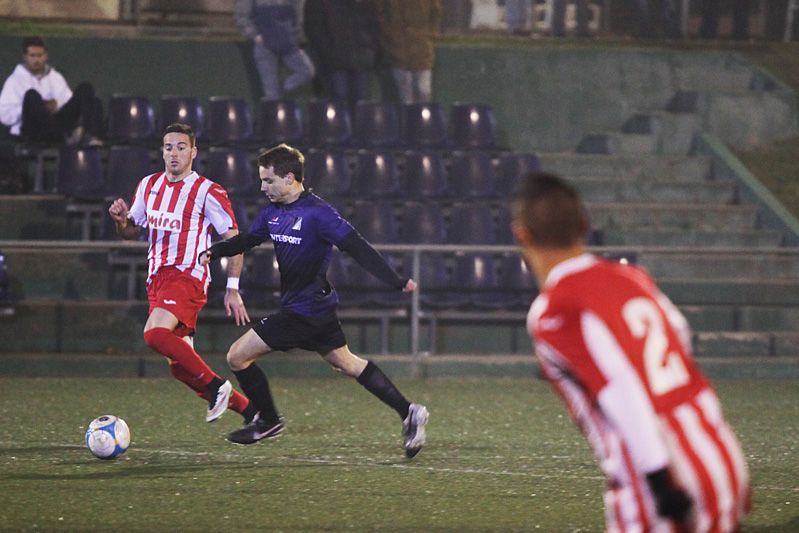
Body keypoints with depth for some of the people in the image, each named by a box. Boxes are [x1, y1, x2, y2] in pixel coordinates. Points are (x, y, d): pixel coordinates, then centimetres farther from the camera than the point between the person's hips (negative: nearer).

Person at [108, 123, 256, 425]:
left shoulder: (207, 192, -7)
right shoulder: (149, 185, 12)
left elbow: (234, 240, -5)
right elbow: (131, 231, 23)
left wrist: (233, 290, -10)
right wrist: (121, 219, -1)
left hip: (187, 276, -7)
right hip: (157, 278, 8)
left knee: (155, 334, -31)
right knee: (179, 367, 6)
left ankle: (216, 386, -18)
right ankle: (249, 411, 17)